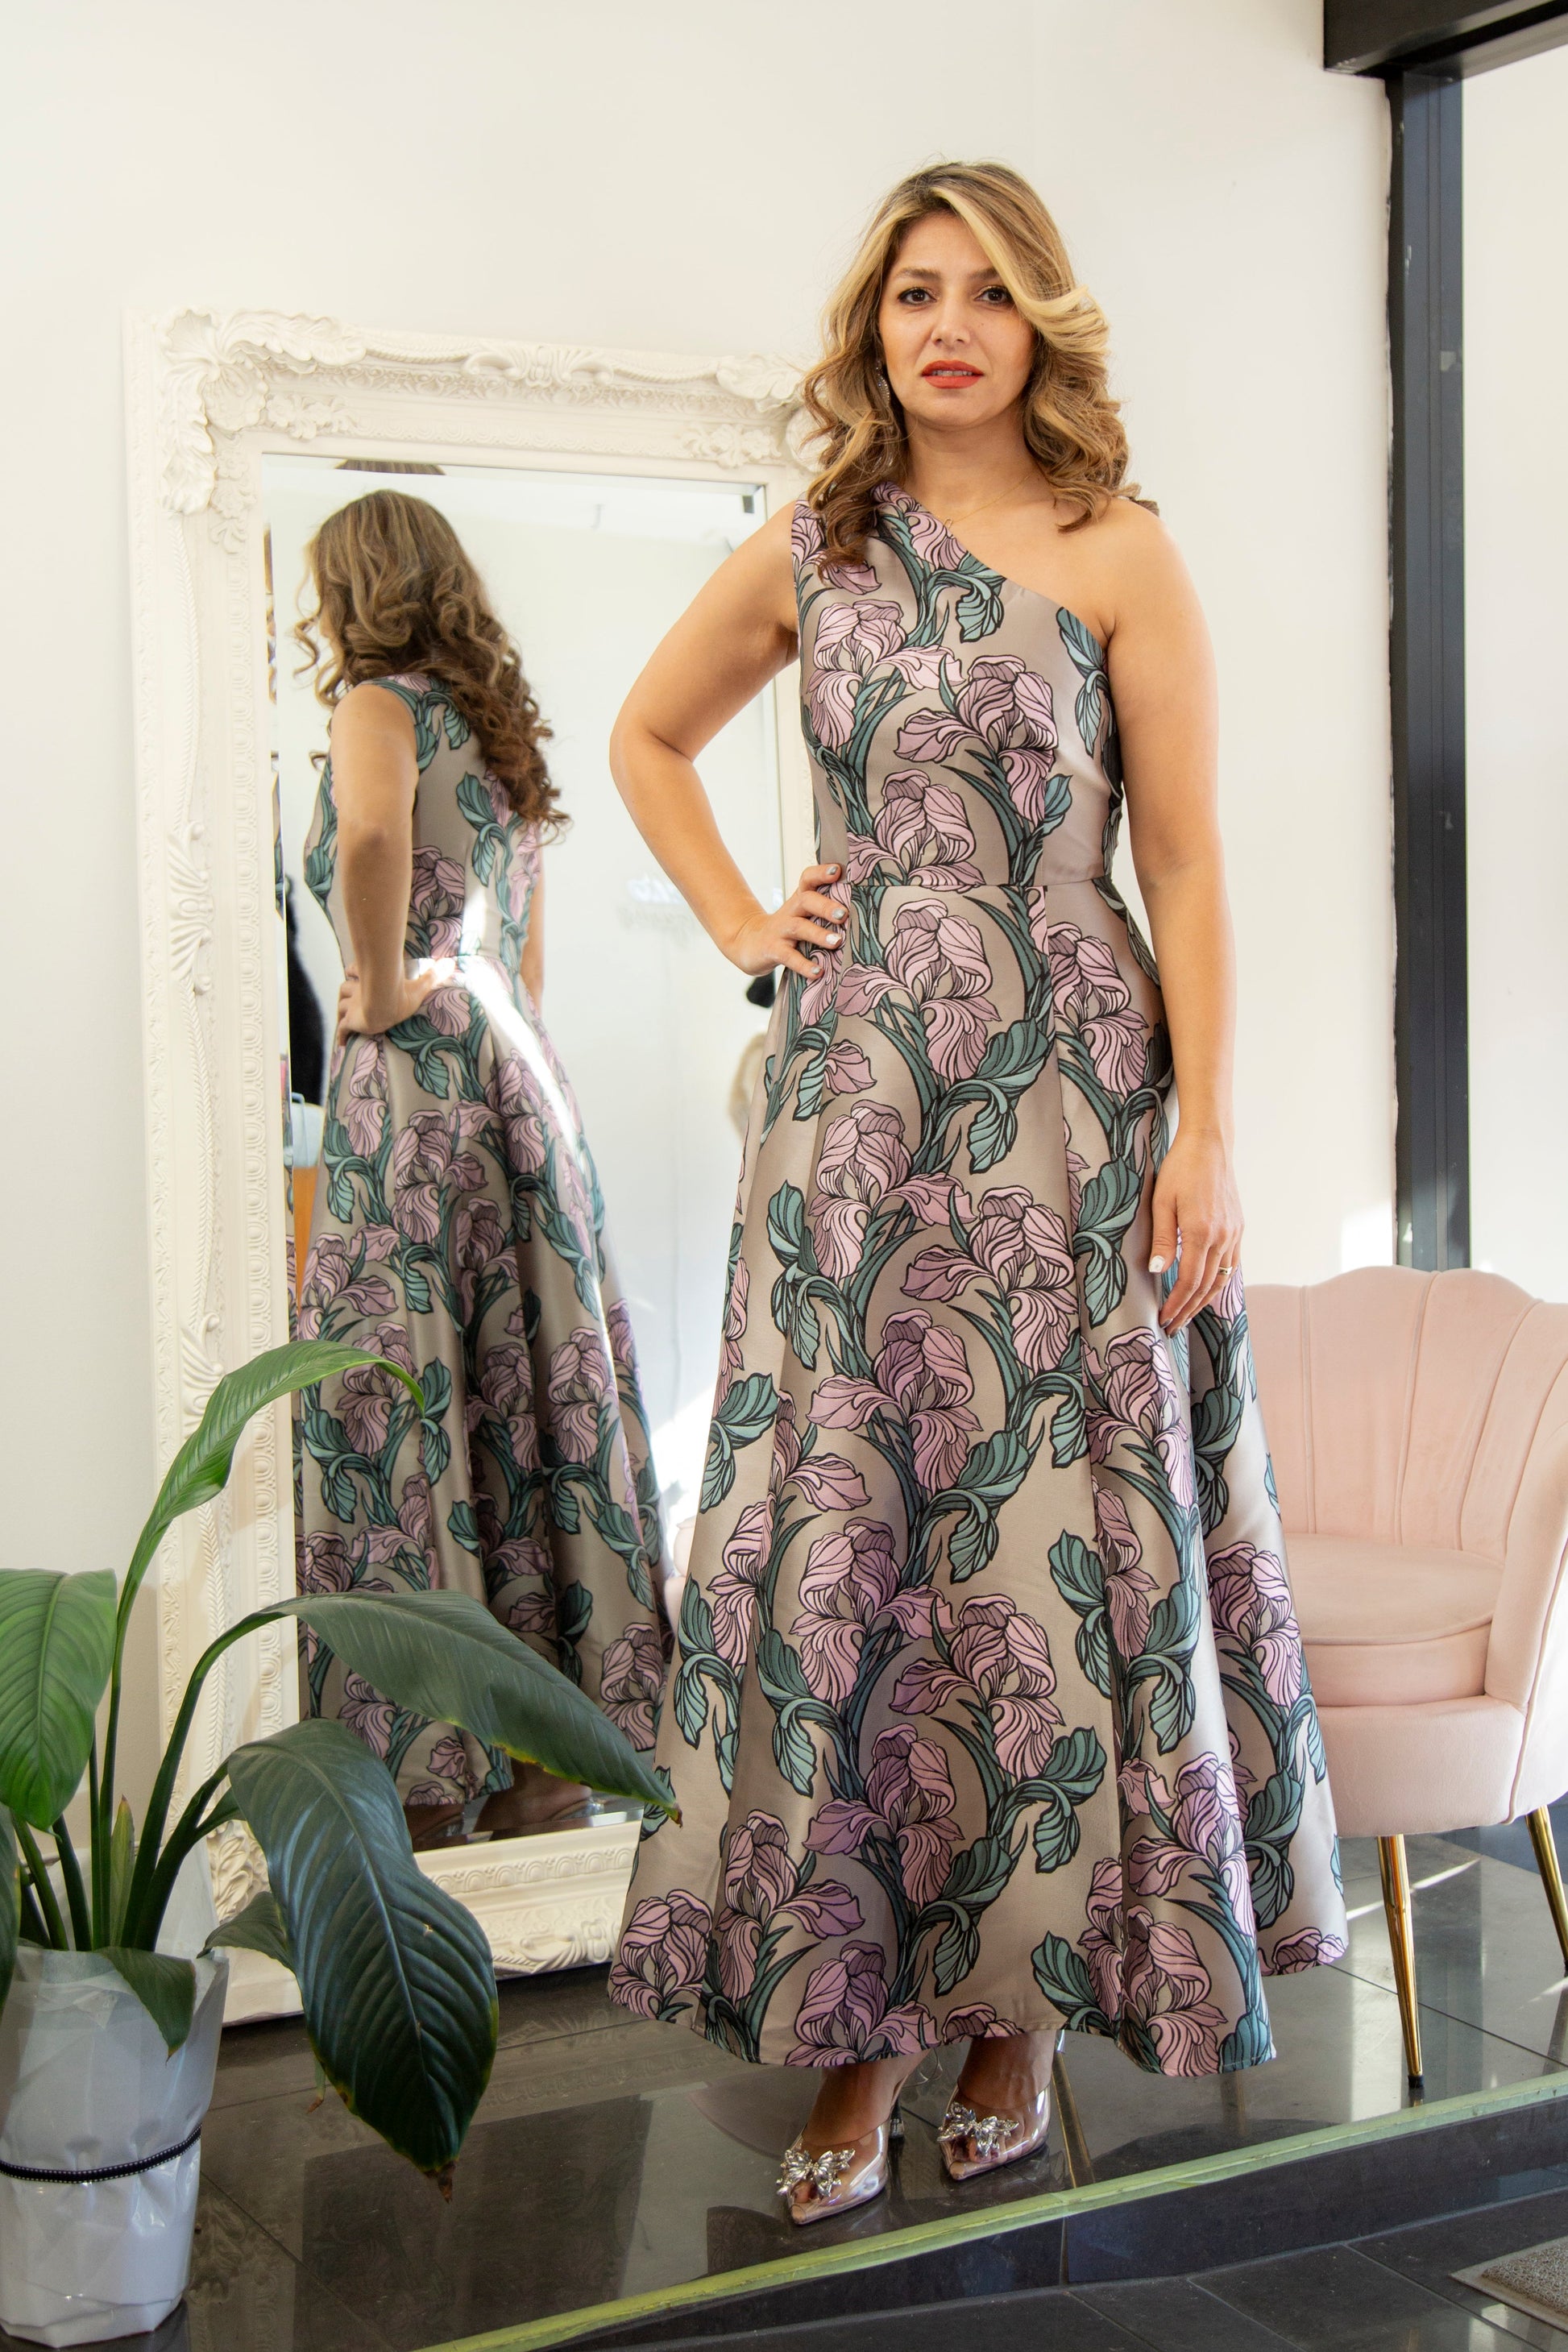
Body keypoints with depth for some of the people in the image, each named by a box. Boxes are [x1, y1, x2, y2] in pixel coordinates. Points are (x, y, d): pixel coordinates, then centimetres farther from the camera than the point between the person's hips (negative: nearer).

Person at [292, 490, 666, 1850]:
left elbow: (372, 838, -28)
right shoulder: (499, 730, 21)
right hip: (518, 1072, 8)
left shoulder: (379, 703, -4)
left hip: (417, 1072, -8)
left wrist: (382, 990, -16)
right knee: (524, 1388, 7)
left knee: (395, 1396, -5)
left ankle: (426, 1768, -4)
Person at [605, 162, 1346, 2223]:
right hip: (853, 1102, 3)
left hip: (1069, 1101, -3)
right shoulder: (807, 554, 10)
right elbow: (647, 739, 25)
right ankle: (851, 2019, 12)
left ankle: (1021, 1996, 16)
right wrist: (747, 928, 11)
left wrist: (1207, 1133, -10)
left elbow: (1184, 865, -4)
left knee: (1051, 1532, 1)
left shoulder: (1120, 557, 0)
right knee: (836, 1532, 1)